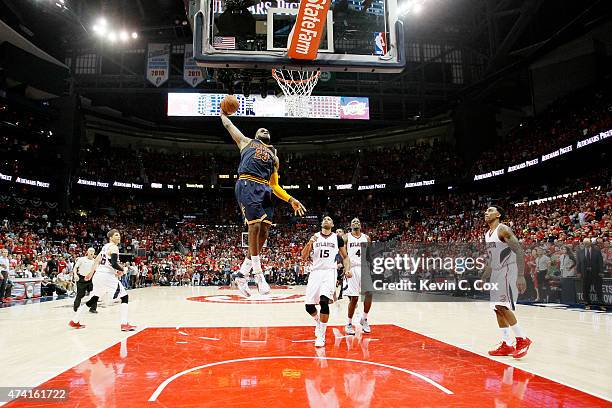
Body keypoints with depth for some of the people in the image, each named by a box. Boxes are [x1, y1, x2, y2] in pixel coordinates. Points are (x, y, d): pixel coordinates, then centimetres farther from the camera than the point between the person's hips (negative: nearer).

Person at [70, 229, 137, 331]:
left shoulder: (105, 246, 18)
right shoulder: (114, 247, -11)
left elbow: (97, 259, 26)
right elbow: (113, 263, -23)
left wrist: (91, 272, 34)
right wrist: (122, 270, -6)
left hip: (98, 275, 9)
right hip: (108, 276, -9)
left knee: (94, 299, 23)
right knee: (124, 297, -3)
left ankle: (75, 321, 30)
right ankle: (124, 324, -11)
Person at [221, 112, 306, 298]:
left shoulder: (274, 156, 31)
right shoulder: (247, 142, 24)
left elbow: (275, 185, 25)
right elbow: (228, 125, 31)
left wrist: (291, 200, 13)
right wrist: (223, 114, 52)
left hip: (265, 189, 5)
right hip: (247, 185, -5)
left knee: (264, 231, -3)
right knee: (255, 225, -16)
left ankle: (242, 273, 8)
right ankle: (258, 275, -9)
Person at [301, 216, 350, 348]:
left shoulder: (337, 238, 7)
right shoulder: (314, 237, 9)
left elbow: (345, 256, 14)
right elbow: (304, 257, 3)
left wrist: (347, 269, -3)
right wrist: (309, 243, -14)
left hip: (329, 272, -2)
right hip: (315, 272, 2)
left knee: (324, 302, -21)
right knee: (309, 306, -1)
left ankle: (321, 336, -7)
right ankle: (318, 321, 33)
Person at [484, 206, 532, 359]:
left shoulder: (503, 229, -13)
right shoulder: (487, 234, 14)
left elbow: (519, 252, -19)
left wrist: (521, 276, -27)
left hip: (508, 271, -9)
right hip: (496, 272, 9)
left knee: (502, 306, -17)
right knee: (498, 309, 7)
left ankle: (522, 339, -3)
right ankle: (506, 345, 13)